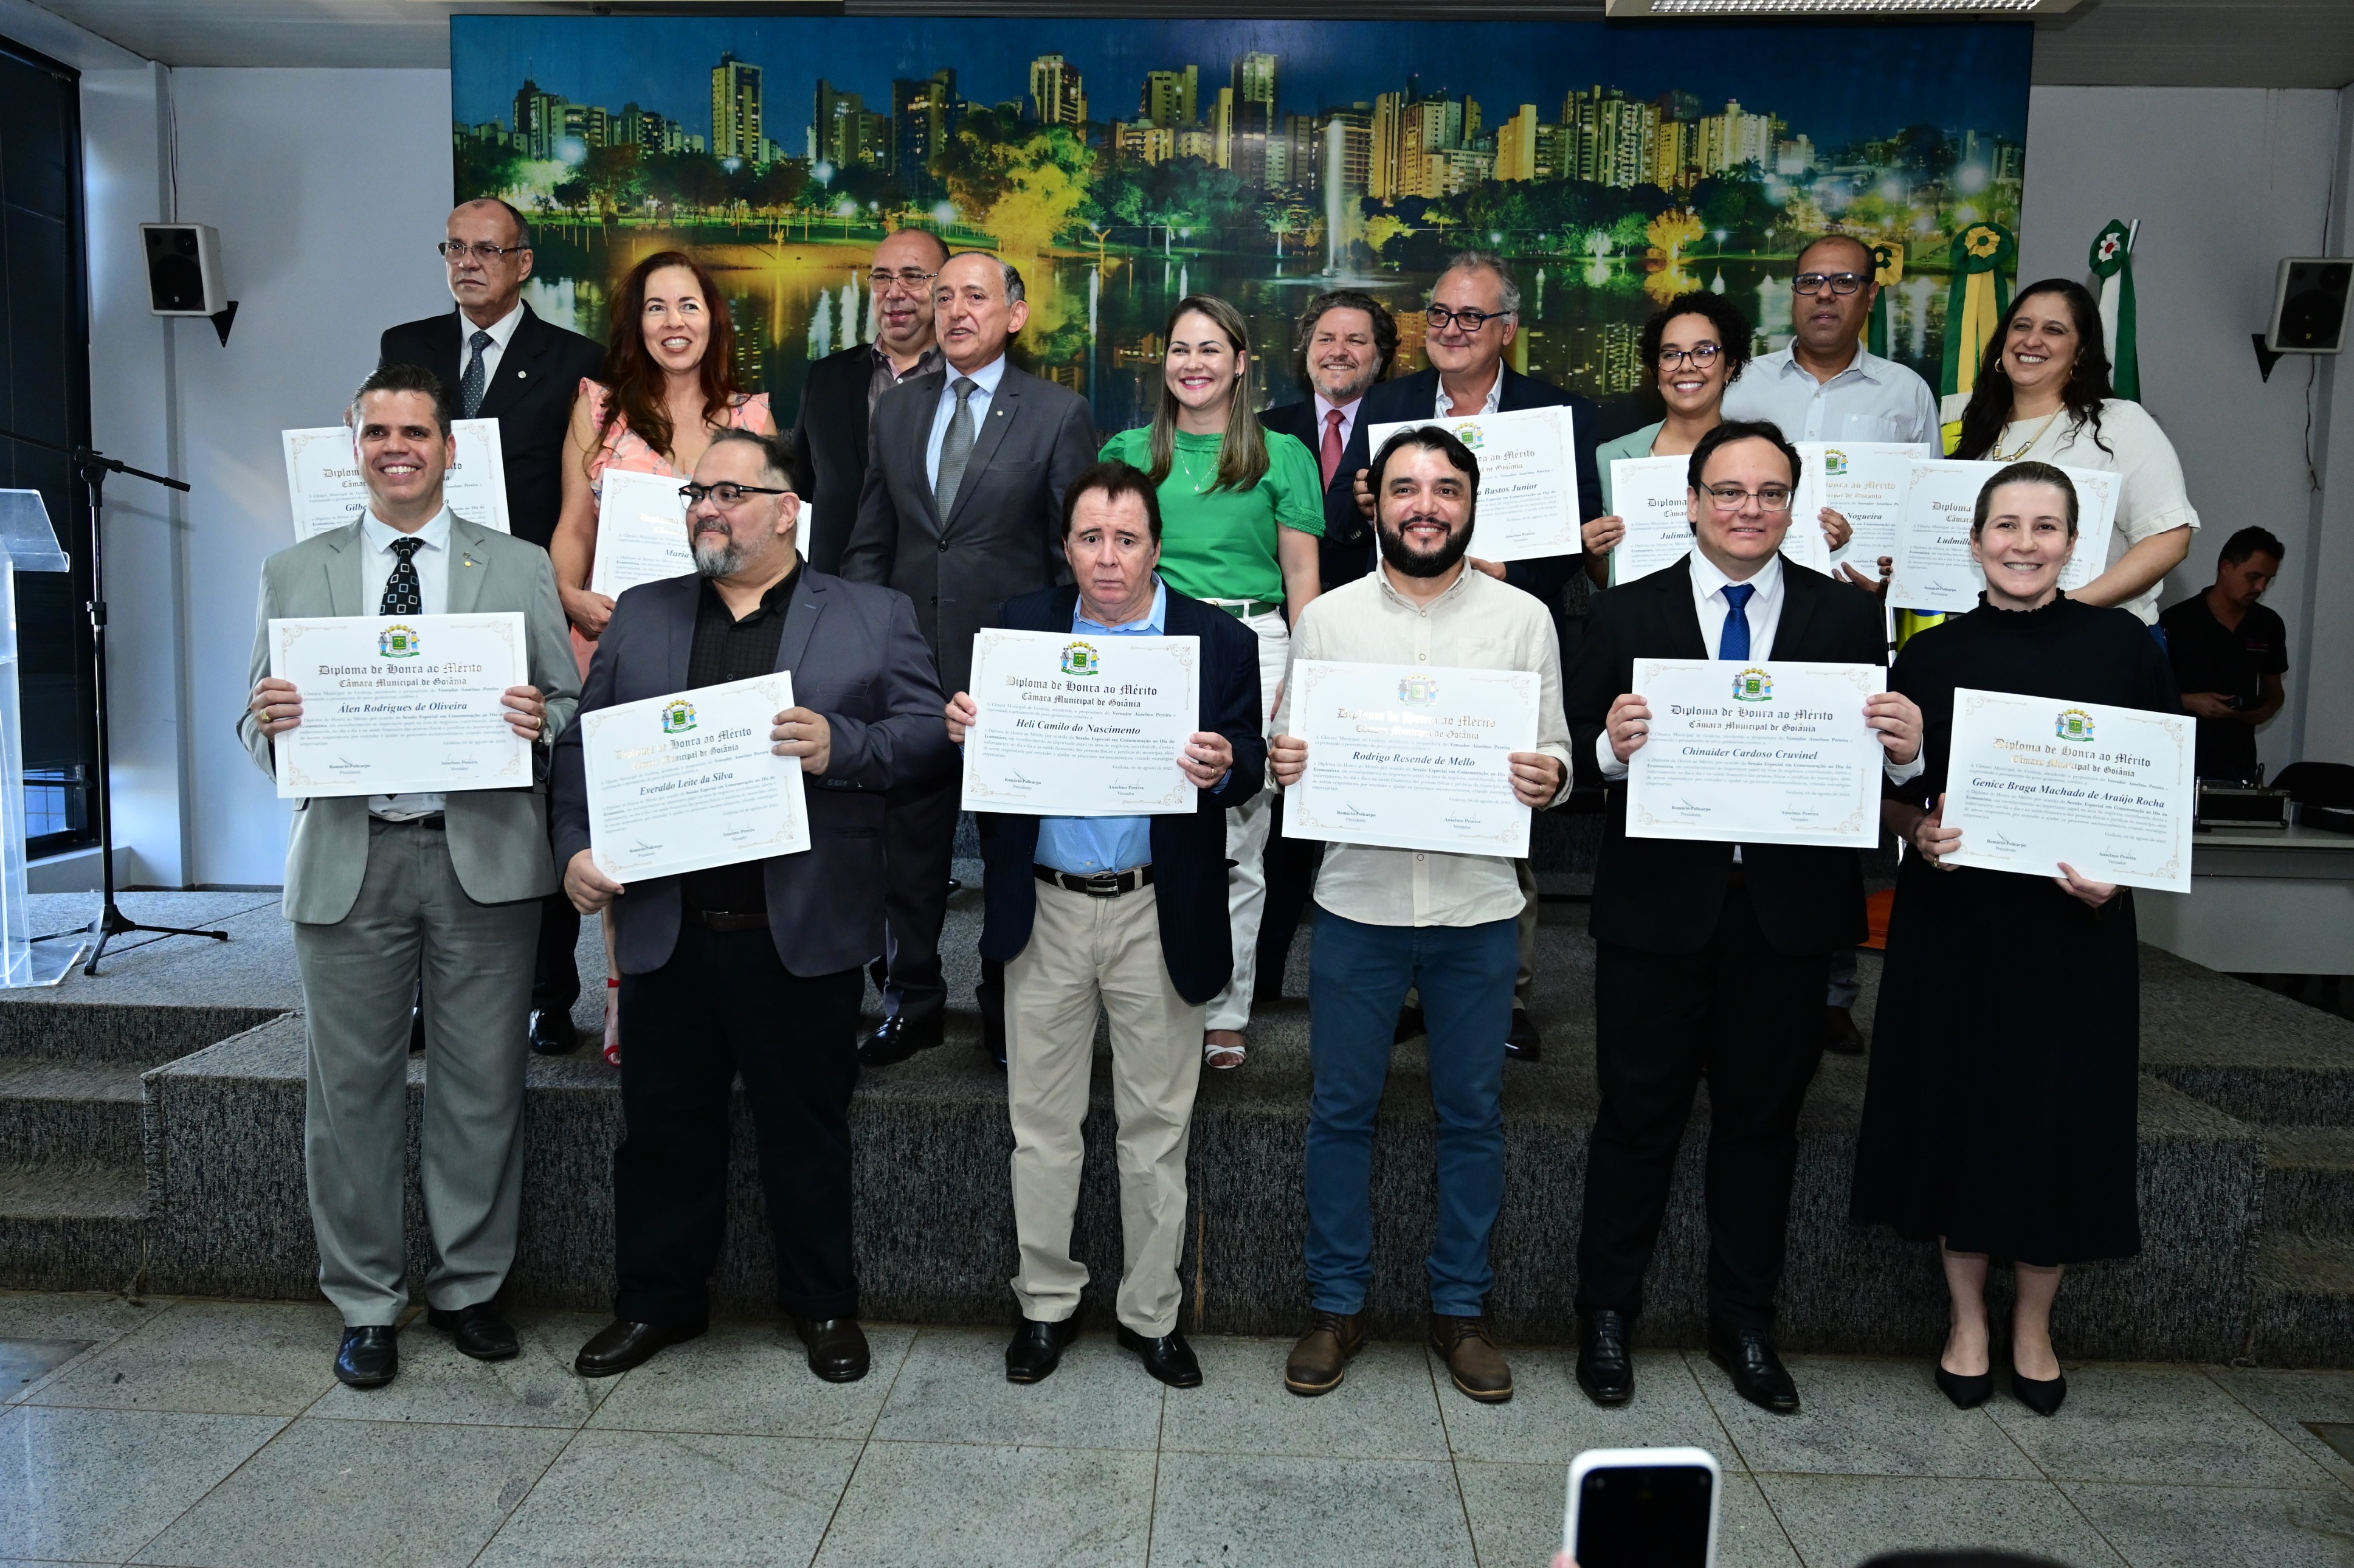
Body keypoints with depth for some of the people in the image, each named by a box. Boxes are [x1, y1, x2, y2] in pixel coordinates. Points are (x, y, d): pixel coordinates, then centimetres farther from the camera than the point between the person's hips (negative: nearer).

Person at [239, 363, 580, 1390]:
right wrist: (270, 722, -13)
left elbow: (571, 706, 4)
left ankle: (469, 1287, 23)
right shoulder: (293, 575, 11)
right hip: (347, 857, 1)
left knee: (482, 1088, 6)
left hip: (483, 854, -1)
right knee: (352, 1092, 7)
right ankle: (366, 1305, 23)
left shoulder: (520, 570, 7)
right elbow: (261, 734, 10)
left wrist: (541, 722, -18)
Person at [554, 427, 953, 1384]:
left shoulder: (873, 618, 3)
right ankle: (656, 1301, 33)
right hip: (666, 927, 3)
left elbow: (929, 733, -4)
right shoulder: (639, 617, 12)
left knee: (807, 1128, 10)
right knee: (664, 1126, 14)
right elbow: (585, 742, 11)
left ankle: (823, 1305, 28)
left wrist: (839, 746, -20)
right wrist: (577, 847, -3)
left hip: (803, 932, -3)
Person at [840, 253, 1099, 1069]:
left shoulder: (1058, 413, -1)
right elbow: (870, 539, 13)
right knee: (908, 833, 10)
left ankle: (1010, 1008, 23)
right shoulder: (897, 407, 11)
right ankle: (912, 999, 25)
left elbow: (1075, 548, -2)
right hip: (909, 656, 4)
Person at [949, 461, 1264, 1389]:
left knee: (1157, 1127, 10)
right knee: (1041, 1122, 12)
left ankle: (1151, 1313, 27)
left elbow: (1248, 765, -3)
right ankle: (1047, 1302, 30)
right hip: (1044, 908, 2)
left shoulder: (1218, 641, -2)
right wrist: (963, 730, -18)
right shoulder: (1021, 627, 3)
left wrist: (1225, 766, -26)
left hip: (1159, 915, -1)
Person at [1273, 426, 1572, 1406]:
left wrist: (1548, 775, -18)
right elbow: (1290, 752, 6)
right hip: (1358, 901, 0)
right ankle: (1338, 1306, 24)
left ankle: (1460, 1308, 28)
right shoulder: (1327, 618, 4)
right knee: (1341, 1109, 8)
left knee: (1473, 1113, 10)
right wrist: (1285, 765, -16)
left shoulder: (1523, 619, 3)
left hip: (1478, 906, 0)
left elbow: (1554, 755, 4)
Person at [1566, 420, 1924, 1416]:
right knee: (1638, 1120, 8)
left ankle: (1745, 1324, 32)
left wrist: (1905, 751, -19)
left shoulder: (1849, 618, 5)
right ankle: (1607, 1316, 25)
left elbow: (1881, 758, 3)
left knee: (1763, 1121, 15)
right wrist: (1610, 746, -25)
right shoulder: (1625, 615, 1)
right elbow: (1580, 755, -3)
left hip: (1790, 915, 2)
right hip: (1658, 911, -2)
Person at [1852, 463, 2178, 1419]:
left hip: (2076, 926, 0)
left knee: (2064, 1122, 5)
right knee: (1958, 1113, 6)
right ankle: (1967, 1321, 25)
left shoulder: (2124, 647, 1)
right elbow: (1892, 795, 7)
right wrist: (1921, 832, -13)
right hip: (1953, 921, 0)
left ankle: (2033, 1327, 27)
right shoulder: (1931, 655, 2)